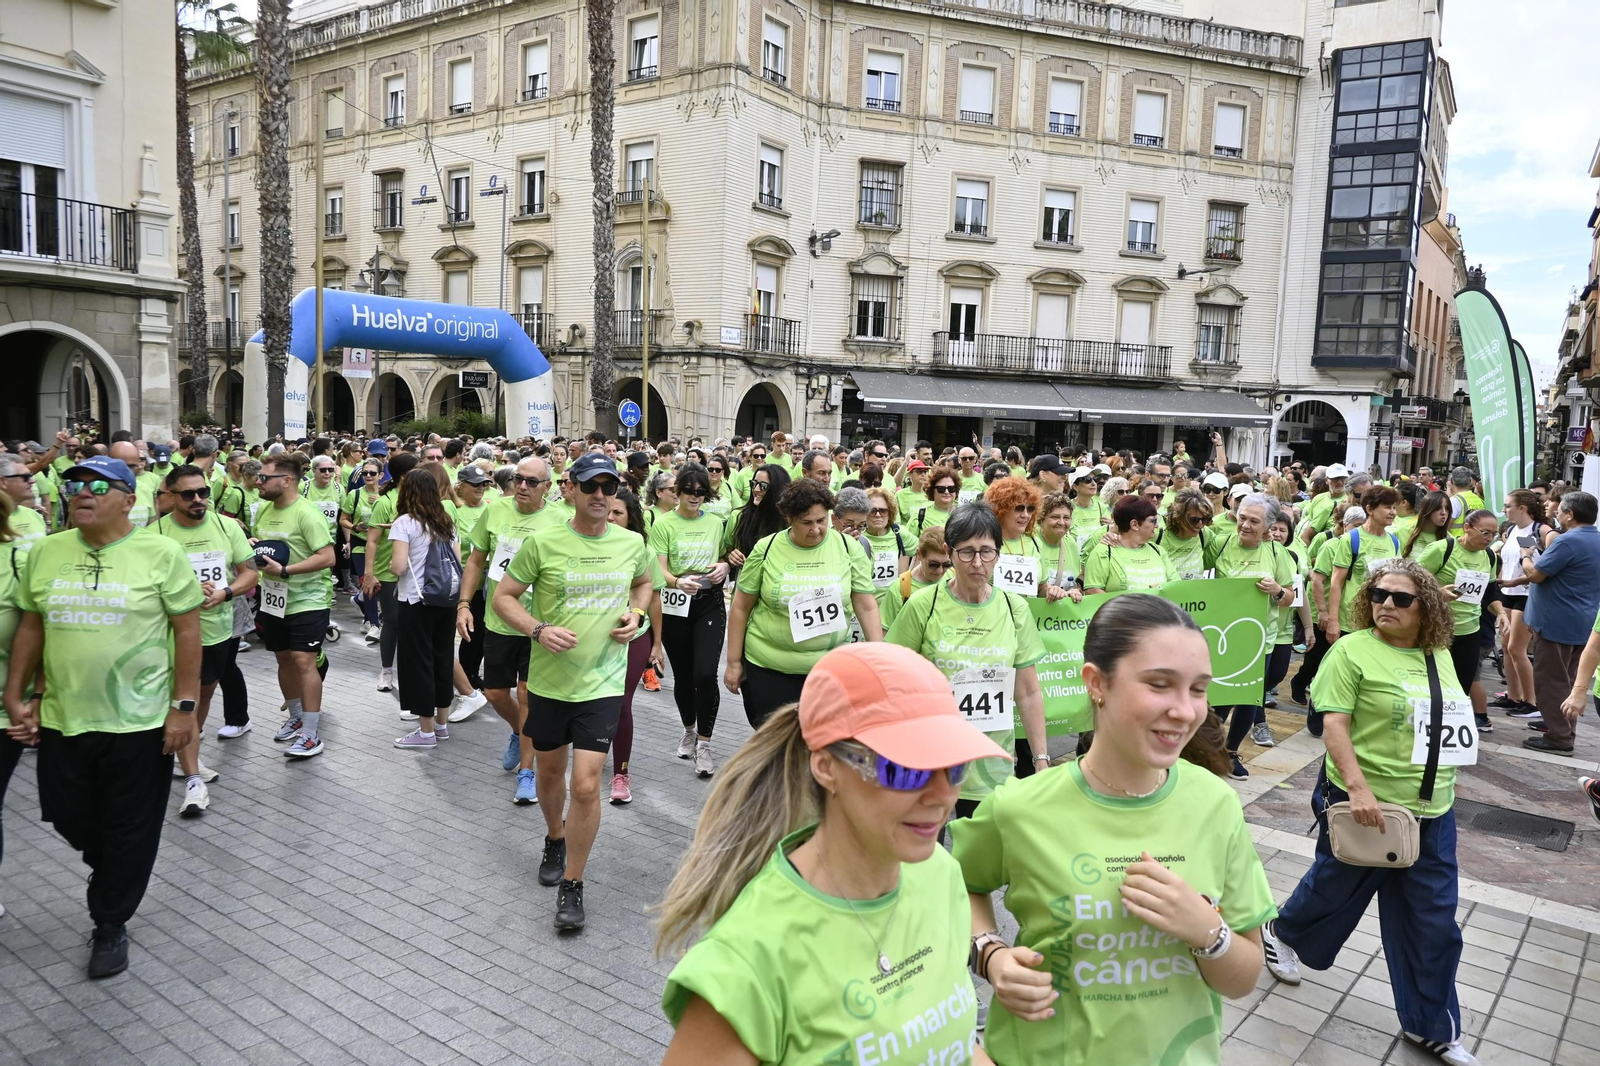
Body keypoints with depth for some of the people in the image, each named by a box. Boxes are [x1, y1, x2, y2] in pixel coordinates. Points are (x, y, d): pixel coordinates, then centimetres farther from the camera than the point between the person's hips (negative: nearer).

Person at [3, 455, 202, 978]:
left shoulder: (160, 553, -9)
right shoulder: (44, 553, 3)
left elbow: (188, 631, -7)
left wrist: (185, 705, -10)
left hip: (139, 721, -4)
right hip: (61, 718, 4)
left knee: (129, 832, 8)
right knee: (69, 817, 16)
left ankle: (111, 925, 28)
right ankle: (109, 869, 48)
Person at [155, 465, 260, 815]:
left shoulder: (226, 526, -1)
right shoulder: (156, 533, -12)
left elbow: (249, 572, 2)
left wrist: (225, 593, -17)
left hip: (219, 627, 5)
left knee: (205, 693, 20)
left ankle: (187, 756, 40)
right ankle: (193, 780, -4)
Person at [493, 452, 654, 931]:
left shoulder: (631, 543, -2)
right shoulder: (543, 542, -10)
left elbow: (643, 584, 19)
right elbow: (503, 596, -4)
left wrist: (636, 614, -2)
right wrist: (539, 630, -19)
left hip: (602, 681, 0)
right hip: (549, 679, 1)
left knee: (586, 785, -6)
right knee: (550, 770, 20)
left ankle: (572, 883, 12)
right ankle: (555, 839, 50)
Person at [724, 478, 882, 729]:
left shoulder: (849, 547, -2)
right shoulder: (766, 549, -4)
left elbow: (867, 606, 0)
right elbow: (741, 607, 2)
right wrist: (734, 662, 3)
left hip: (830, 667, 1)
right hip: (768, 666, 0)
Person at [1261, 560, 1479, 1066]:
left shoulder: (1438, 658, 7)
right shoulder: (1352, 651, -12)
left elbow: (1447, 724, 18)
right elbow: (1334, 725, -17)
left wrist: (1443, 790, 13)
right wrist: (1359, 789, -26)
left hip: (1430, 811, 5)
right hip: (1365, 806, -5)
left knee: (1433, 922, 10)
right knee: (1336, 888, 14)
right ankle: (1281, 933, 44)